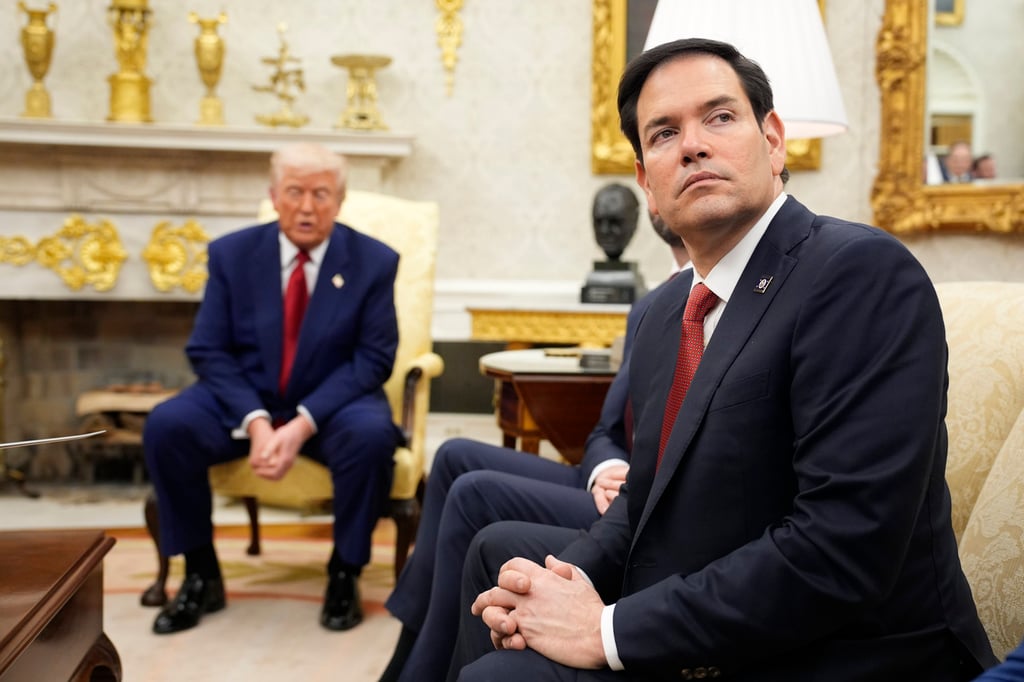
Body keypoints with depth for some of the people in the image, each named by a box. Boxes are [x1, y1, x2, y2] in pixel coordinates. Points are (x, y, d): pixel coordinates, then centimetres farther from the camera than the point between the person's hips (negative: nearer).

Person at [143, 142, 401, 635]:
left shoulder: (374, 261, -7)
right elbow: (208, 351, -4)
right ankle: (201, 575, -6)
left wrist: (303, 424, -23)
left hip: (332, 405, -1)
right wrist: (255, 421, -21)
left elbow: (373, 359, -9)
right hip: (245, 401, 2)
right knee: (166, 425, -25)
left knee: (372, 435, -34)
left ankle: (345, 574, -9)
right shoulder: (232, 253, -3)